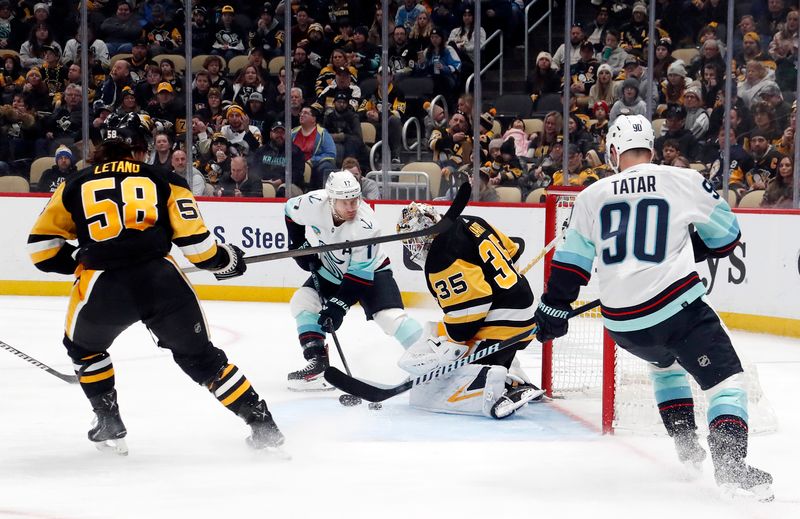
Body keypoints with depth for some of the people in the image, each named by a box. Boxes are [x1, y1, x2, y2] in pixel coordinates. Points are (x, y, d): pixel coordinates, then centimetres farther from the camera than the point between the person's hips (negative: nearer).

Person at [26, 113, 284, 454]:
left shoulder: (75, 186, 17)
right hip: (162, 283, 1)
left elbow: (41, 245, 17)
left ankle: (109, 424, 29)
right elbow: (194, 240, 7)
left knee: (83, 347, 32)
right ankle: (262, 424, 14)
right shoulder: (165, 181, 14)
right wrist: (224, 260, 25)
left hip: (101, 289, 0)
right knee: (199, 356, 18)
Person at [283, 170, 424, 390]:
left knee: (391, 316, -23)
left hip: (369, 272, -5)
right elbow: (291, 210, 0)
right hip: (330, 270, 5)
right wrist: (299, 245, -4)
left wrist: (340, 305, -33)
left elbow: (360, 273, -30)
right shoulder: (314, 203, -25)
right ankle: (317, 362, -8)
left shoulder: (365, 225, -34)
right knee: (302, 302, -13)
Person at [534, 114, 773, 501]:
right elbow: (726, 235, 12)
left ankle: (687, 450, 27)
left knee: (665, 362, 33)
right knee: (726, 379, 1)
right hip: (677, 308, -5)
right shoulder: (684, 181, 0)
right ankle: (730, 465, -19)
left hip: (621, 323, 5)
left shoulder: (592, 196, 9)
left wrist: (553, 310, 23)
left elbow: (570, 262, 12)